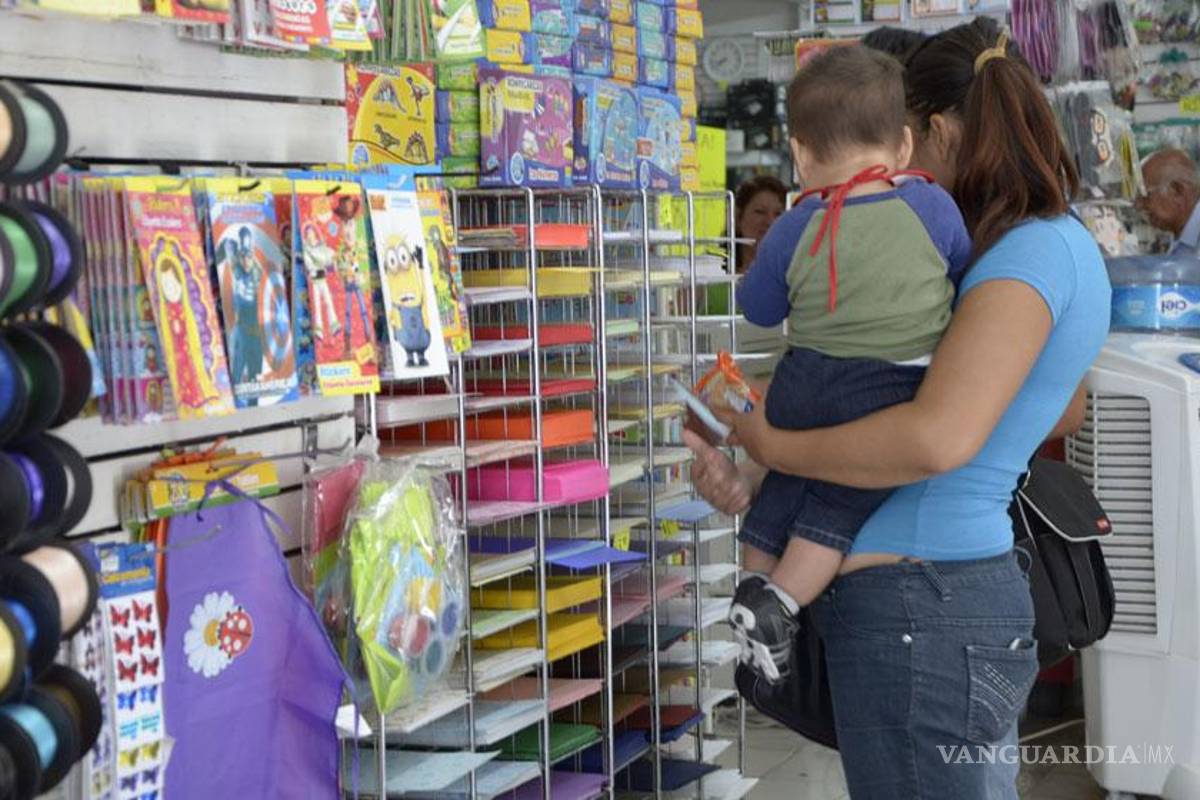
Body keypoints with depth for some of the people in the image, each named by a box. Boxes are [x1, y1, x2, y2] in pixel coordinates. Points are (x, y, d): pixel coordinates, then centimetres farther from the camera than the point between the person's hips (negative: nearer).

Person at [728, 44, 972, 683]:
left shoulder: (795, 230, -3)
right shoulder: (932, 207, -6)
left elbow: (759, 310, 10)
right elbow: (965, 279, 10)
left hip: (805, 388, 2)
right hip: (895, 400, -2)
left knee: (781, 485, 22)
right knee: (841, 503, 5)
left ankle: (754, 582, 23)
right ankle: (780, 605, -5)